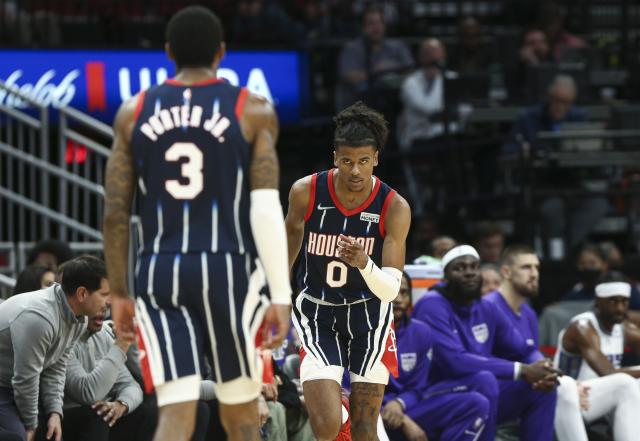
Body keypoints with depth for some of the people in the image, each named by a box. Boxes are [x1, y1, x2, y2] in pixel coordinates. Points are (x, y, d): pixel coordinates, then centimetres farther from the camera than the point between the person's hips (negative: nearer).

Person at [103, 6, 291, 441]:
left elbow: (115, 214, 5)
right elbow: (266, 209, -9)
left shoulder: (134, 111, 7)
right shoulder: (253, 110, 0)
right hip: (229, 272, -1)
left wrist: (119, 293, 14)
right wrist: (281, 295, -9)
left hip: (159, 274, 1)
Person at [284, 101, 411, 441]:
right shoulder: (306, 192, -15)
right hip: (317, 315, 0)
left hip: (369, 316, 0)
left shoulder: (395, 208, -18)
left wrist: (364, 264, -43)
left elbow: (390, 289, -22)